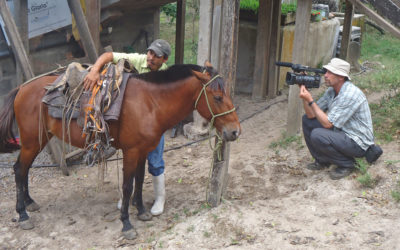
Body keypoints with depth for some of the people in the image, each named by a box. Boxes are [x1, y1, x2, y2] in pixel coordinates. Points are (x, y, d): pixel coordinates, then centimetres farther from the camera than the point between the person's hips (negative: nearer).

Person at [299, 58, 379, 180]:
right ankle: (322, 160, 15)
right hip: (341, 133, 9)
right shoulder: (331, 91, 2)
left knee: (317, 135, -29)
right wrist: (305, 91, -10)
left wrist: (310, 100, -27)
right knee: (307, 120, 4)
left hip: (357, 143, -9)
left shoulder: (350, 94, -26)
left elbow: (328, 123, -27)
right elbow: (311, 115, 0)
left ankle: (347, 164, -5)